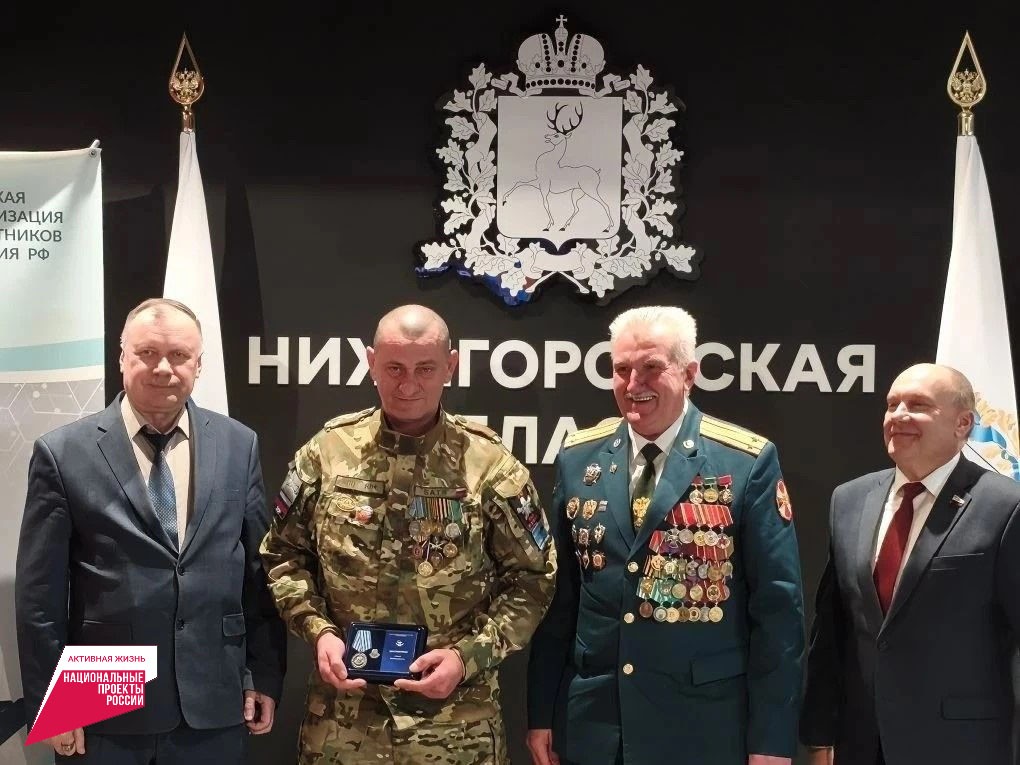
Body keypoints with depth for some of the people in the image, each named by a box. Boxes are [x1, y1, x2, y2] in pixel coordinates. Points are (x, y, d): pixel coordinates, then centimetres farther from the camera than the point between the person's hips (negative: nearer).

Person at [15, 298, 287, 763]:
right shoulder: (63, 453, -4)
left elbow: (260, 569, 7)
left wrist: (265, 675, 6)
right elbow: (40, 593, -3)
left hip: (214, 701, 2)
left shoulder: (238, 445, 4)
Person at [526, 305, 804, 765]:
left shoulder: (748, 463, -7)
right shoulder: (577, 459, 3)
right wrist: (541, 712, 6)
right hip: (591, 725, 3)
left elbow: (777, 608, -7)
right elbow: (557, 594, 6)